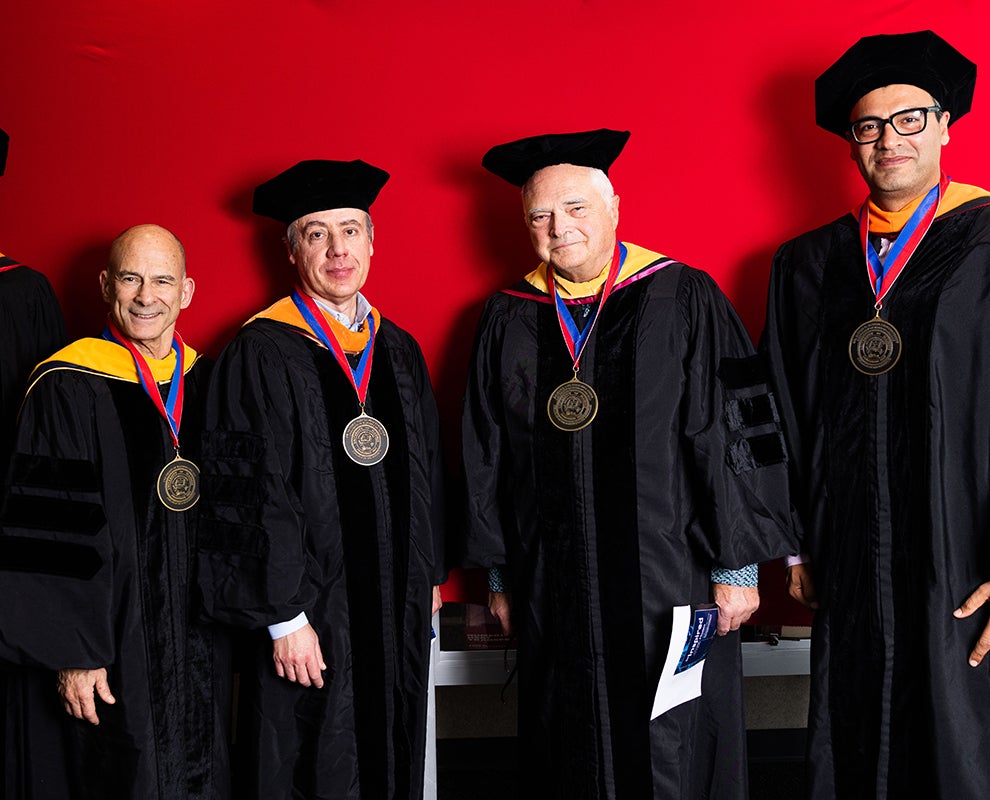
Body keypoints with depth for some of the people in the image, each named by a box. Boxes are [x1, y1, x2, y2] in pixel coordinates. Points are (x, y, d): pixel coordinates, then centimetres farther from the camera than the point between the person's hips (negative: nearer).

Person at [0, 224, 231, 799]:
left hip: (202, 642, 5)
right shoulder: (67, 389, -11)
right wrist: (72, 653, -15)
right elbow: (49, 531, -13)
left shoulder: (206, 384, 5)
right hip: (114, 646, -5)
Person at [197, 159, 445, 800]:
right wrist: (283, 617, -17)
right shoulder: (264, 354, -11)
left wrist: (429, 576, 14)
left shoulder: (399, 351, 9)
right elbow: (254, 493, -14)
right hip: (309, 610, -6)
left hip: (398, 604, 6)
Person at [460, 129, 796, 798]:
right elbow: (487, 459, 11)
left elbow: (735, 435, -6)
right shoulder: (507, 321, 6)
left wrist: (738, 566, -8)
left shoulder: (683, 300, -4)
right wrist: (499, 573, 11)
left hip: (669, 586, -3)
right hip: (553, 588, 3)